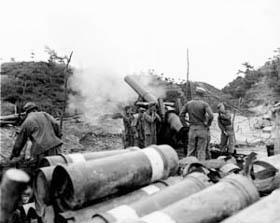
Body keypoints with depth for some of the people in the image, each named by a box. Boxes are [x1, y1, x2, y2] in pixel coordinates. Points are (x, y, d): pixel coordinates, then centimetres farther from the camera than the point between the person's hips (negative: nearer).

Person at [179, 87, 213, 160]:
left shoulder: (188, 104, 3)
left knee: (191, 150, 11)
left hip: (192, 129, 3)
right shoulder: (204, 104, -9)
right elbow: (211, 115, -19)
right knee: (201, 150, 3)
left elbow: (181, 115, 3)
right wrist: (208, 124, -4)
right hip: (202, 129, -3)